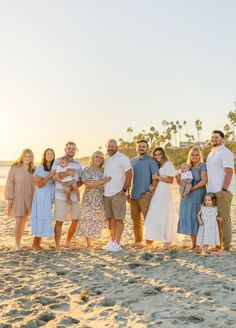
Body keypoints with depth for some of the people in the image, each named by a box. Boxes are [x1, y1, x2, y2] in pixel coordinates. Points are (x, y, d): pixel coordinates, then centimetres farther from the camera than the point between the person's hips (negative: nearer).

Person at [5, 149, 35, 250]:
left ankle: (19, 243, 19)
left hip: (29, 199, 4)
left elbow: (34, 184, 9)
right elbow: (10, 184, -8)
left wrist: (35, 199, 1)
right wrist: (9, 199, -11)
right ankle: (17, 245, 3)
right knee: (19, 222, -9)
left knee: (24, 222, 8)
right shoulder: (14, 169, -7)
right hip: (17, 199, -4)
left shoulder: (33, 170, 4)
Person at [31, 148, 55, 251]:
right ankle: (35, 243, 5)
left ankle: (38, 243, 12)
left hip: (50, 197, 6)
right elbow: (39, 184, -12)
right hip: (41, 197, -6)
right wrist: (49, 176, -18)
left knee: (46, 219, 5)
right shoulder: (40, 168, -6)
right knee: (40, 219, -6)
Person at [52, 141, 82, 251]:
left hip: (74, 196, 6)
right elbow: (55, 176, -15)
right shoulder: (58, 161, -2)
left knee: (75, 220, 10)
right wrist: (69, 173, -15)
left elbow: (81, 179, 15)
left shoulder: (77, 163, 15)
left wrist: (76, 185, -5)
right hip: (61, 196, -6)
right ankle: (57, 246, 7)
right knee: (59, 221, -3)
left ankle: (68, 242, 28)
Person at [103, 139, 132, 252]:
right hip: (107, 194, 7)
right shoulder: (106, 160, 16)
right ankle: (112, 240, 20)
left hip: (118, 194, -7)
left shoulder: (122, 158, -7)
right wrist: (104, 190, 15)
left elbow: (129, 174, -12)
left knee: (118, 218, -4)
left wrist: (124, 190, -15)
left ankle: (117, 243, -2)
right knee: (111, 218, 11)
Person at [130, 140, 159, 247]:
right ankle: (138, 240, 21)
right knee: (135, 218, 11)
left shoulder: (150, 161, -2)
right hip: (133, 195, 5)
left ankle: (149, 242, 5)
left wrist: (151, 191, -13)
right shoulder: (132, 161, 14)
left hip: (145, 195, -5)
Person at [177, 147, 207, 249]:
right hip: (187, 196, 6)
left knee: (196, 217, -6)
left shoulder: (202, 166, -3)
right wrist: (178, 178, -5)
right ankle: (193, 244, 14)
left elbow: (204, 181, -14)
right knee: (188, 218, 5)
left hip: (197, 196, -6)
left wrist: (191, 188, -17)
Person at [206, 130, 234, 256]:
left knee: (224, 219, -5)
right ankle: (218, 245, 18)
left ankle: (226, 249, -1)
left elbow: (229, 172, -15)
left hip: (222, 192, -9)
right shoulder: (212, 153, 19)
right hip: (212, 192, 9)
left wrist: (224, 189, -21)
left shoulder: (225, 153, -8)